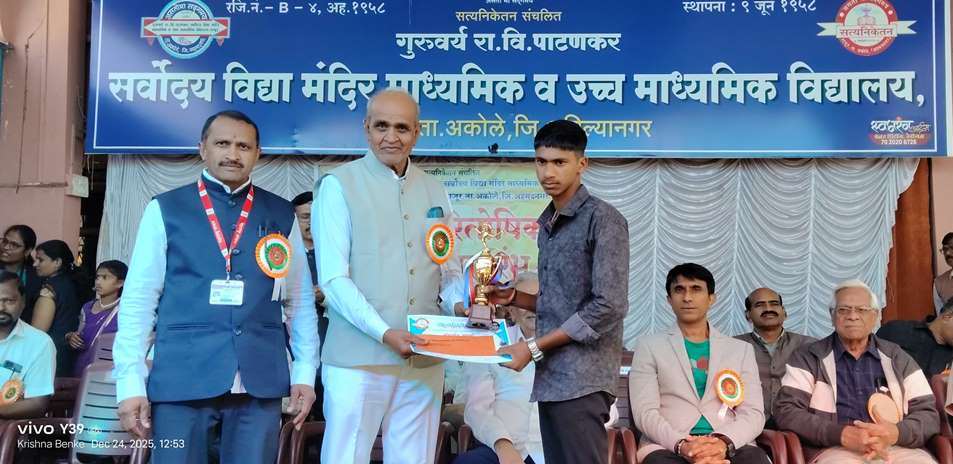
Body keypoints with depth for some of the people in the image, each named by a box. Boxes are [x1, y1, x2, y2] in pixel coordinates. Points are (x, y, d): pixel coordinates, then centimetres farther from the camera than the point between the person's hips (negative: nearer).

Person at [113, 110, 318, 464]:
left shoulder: (282, 215, 9)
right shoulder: (165, 210, 4)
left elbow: (300, 301, 10)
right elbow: (138, 299, 1)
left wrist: (304, 373, 4)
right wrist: (130, 382, -5)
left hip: (261, 381, 2)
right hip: (181, 378, -1)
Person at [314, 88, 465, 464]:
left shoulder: (434, 192, 12)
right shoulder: (338, 185, -3)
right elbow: (334, 278, -10)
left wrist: (460, 305, -4)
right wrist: (384, 333, -19)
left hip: (425, 359, 5)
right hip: (359, 357, -4)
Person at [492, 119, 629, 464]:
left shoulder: (603, 219, -10)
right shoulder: (547, 223, 15)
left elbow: (608, 307, -18)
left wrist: (533, 348, -15)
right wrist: (512, 297, 6)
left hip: (582, 378, -8)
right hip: (551, 376, 8)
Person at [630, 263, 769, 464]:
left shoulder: (741, 349, 20)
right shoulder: (650, 346, 13)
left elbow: (753, 413, 8)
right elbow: (645, 412, 2)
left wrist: (724, 442, -14)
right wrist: (681, 445, -18)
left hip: (731, 447, 2)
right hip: (668, 447, -2)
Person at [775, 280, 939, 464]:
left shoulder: (898, 358, 17)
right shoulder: (808, 357, 8)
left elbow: (928, 414, 10)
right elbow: (786, 411, -2)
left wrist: (895, 433, -12)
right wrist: (842, 434, -16)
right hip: (833, 449, -2)